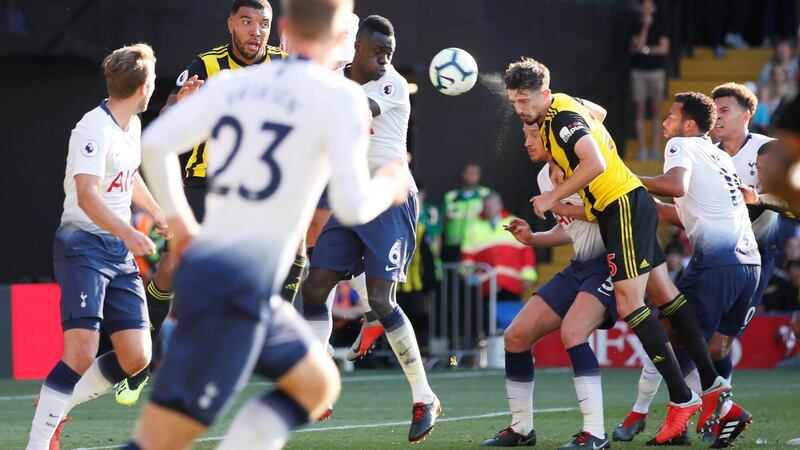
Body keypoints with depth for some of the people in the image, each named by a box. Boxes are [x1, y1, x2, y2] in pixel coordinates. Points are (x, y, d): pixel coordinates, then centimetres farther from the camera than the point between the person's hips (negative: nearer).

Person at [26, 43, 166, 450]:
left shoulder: (132, 126, 13)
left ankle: (55, 408, 18)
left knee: (136, 357, 0)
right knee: (82, 352, -20)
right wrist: (127, 233, -42)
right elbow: (87, 196, -28)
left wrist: (160, 216, 45)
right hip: (84, 246, -8)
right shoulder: (94, 129, -16)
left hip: (121, 251, 8)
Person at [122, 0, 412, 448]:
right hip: (240, 290, -7)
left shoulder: (234, 84, 10)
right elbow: (351, 206, -11)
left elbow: (155, 144, 2)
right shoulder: (340, 98, -6)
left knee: (318, 385, 23)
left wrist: (180, 219, 15)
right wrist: (388, 188, 10)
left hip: (202, 261, 7)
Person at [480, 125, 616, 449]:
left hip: (610, 263, -9)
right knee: (516, 336, 5)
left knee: (572, 332, -29)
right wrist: (532, 239, 7)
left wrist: (560, 203, -24)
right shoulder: (546, 177, 13)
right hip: (580, 267, 9)